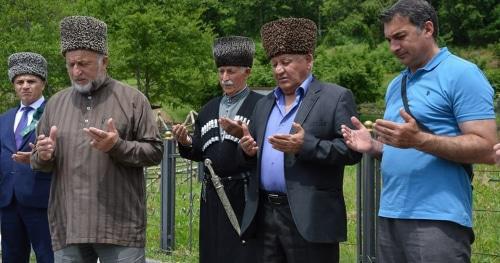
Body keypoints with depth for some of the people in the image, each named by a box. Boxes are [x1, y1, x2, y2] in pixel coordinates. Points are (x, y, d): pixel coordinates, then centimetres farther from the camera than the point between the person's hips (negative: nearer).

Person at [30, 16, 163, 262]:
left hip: (121, 224, -3)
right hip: (68, 226, 4)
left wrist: (118, 146, -18)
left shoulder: (132, 99, 1)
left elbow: (155, 151, -1)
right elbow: (38, 161, 17)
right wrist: (43, 156, -7)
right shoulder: (55, 103, 13)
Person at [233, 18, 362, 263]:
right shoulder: (264, 104, 18)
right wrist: (248, 149, -1)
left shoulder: (336, 97, -2)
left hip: (310, 218, -6)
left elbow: (352, 149, -9)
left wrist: (306, 145, -21)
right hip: (265, 215, 6)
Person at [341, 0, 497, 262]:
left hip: (437, 219, -7)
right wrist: (373, 146, 4)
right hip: (390, 215, 8)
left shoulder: (462, 74, -7)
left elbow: (486, 149, -14)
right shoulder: (395, 85, 17)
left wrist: (419, 139, -23)